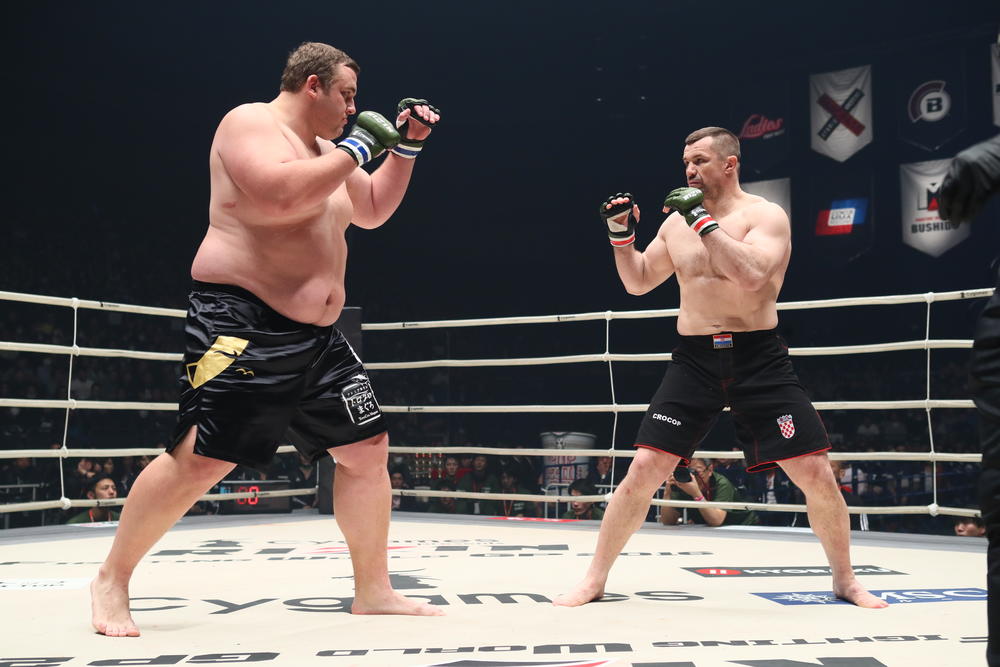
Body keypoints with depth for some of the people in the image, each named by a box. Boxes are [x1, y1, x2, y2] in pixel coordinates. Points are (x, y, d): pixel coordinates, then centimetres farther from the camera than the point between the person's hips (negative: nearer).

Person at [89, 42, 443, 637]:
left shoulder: (325, 150, 20)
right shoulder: (252, 123, -7)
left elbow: (373, 211, 30)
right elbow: (280, 196, -26)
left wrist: (405, 147, 20)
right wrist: (352, 151, -14)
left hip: (317, 337, 9)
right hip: (241, 326, -9)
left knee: (368, 449, 5)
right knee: (198, 460, -12)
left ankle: (373, 591, 15)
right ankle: (113, 580, 9)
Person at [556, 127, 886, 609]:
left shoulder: (766, 216, -5)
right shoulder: (677, 221, 9)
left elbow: (751, 277, -24)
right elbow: (638, 283, 17)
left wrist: (703, 220, -23)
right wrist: (621, 235, 1)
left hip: (758, 358, -2)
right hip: (695, 359, 3)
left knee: (814, 471, -3)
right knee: (644, 469, -5)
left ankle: (845, 580, 21)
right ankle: (594, 580, 8)